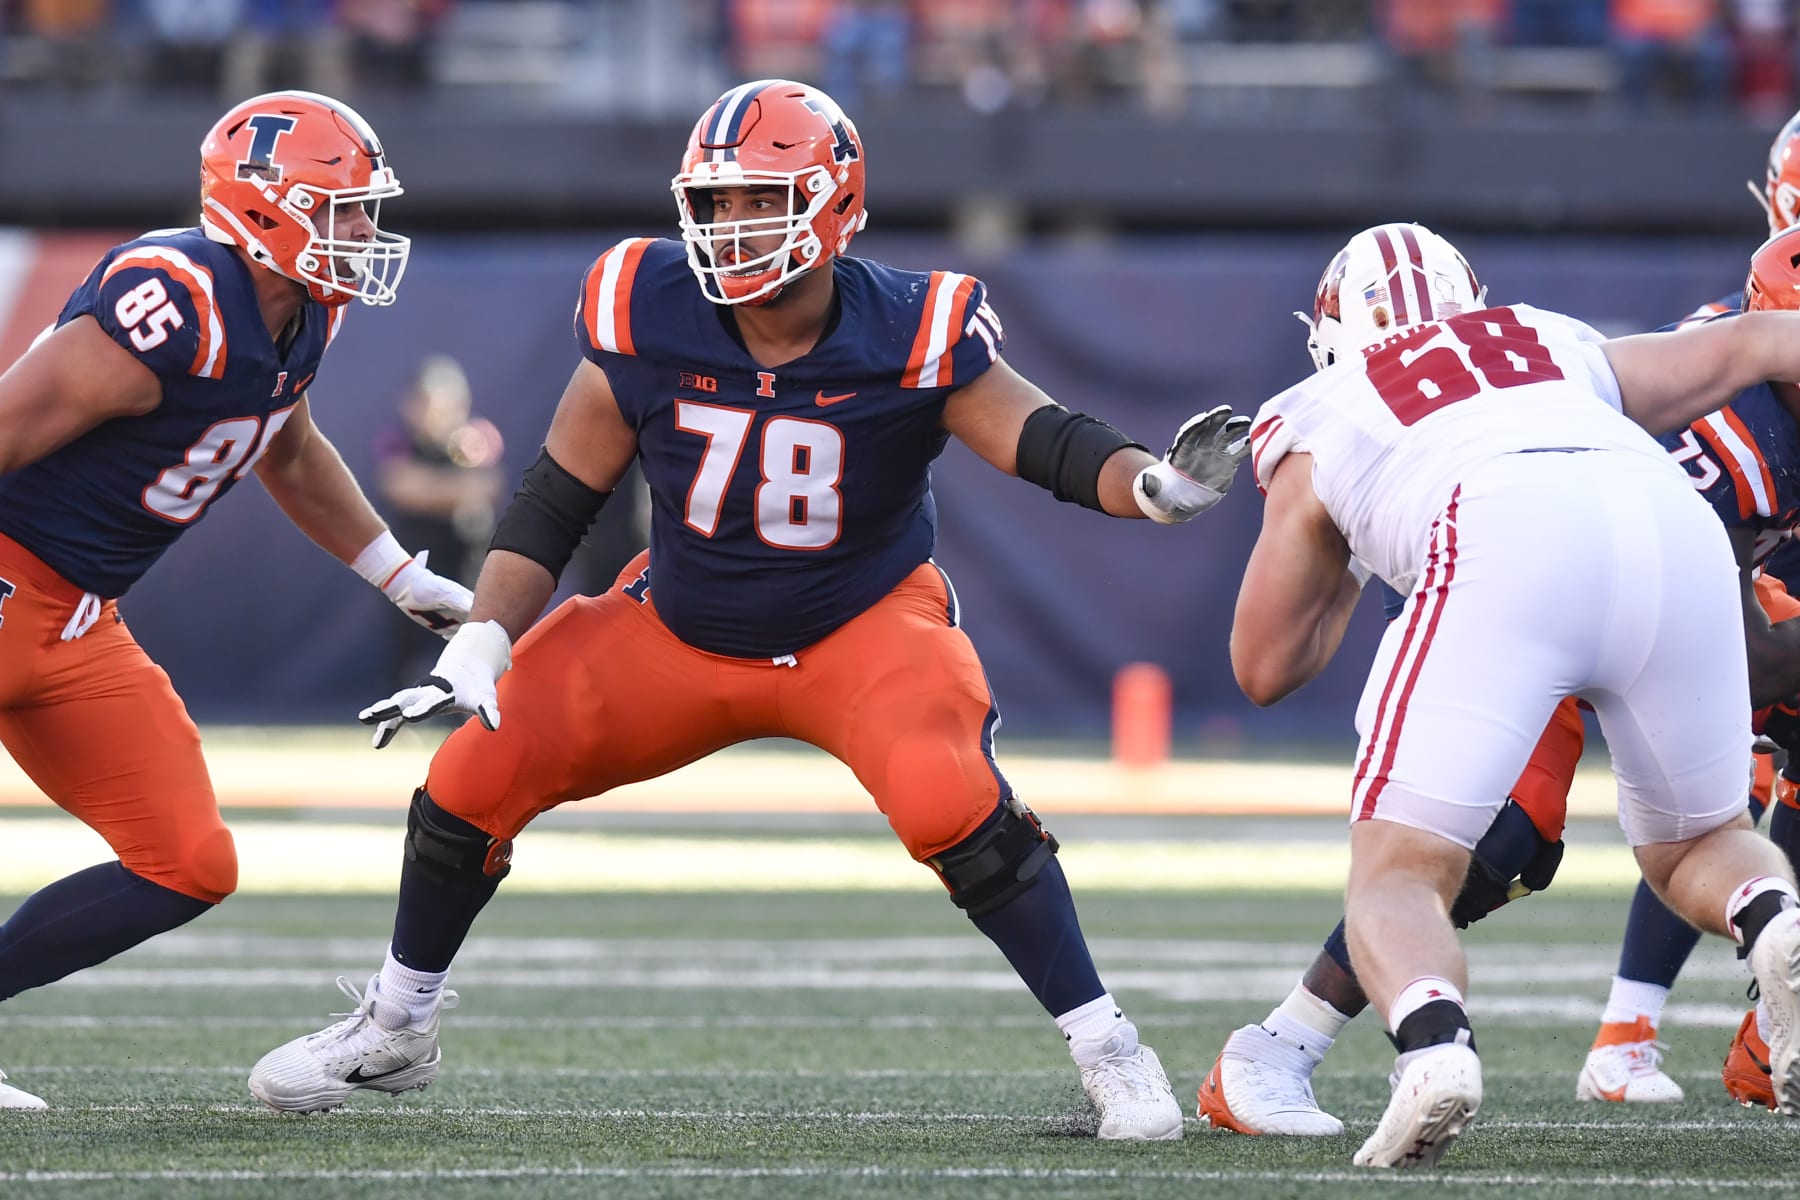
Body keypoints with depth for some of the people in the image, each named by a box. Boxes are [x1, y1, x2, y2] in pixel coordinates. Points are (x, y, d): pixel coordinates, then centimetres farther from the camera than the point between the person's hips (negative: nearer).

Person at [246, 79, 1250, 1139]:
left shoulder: (912, 337, -22)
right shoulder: (645, 318, -17)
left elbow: (1050, 443, -23)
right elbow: (557, 498, -7)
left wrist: (1159, 483, -45)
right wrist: (478, 646, -14)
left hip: (864, 623, -3)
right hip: (681, 628, 3)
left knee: (951, 802, -30)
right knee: (474, 777, -6)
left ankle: (1108, 1049, -14)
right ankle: (396, 1031, 20)